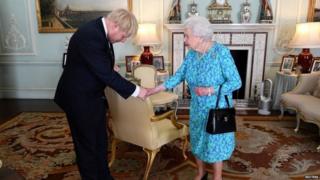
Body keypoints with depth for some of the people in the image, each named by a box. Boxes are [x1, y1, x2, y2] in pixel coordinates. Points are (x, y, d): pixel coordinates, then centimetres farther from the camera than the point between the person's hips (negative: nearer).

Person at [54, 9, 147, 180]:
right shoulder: (90, 35, -28)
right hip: (79, 98, -9)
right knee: (87, 144, 8)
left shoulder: (101, 30, 0)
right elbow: (106, 74, -28)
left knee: (100, 141, 18)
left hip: (94, 96, 9)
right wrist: (135, 90, -22)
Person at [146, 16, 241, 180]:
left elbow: (236, 82, -19)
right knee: (197, 141, 18)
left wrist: (210, 90, -29)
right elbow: (179, 76, 1)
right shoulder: (191, 53, -3)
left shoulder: (221, 52, -21)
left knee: (215, 143, 9)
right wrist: (154, 90, -4)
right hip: (197, 108, 6)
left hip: (217, 109, -6)